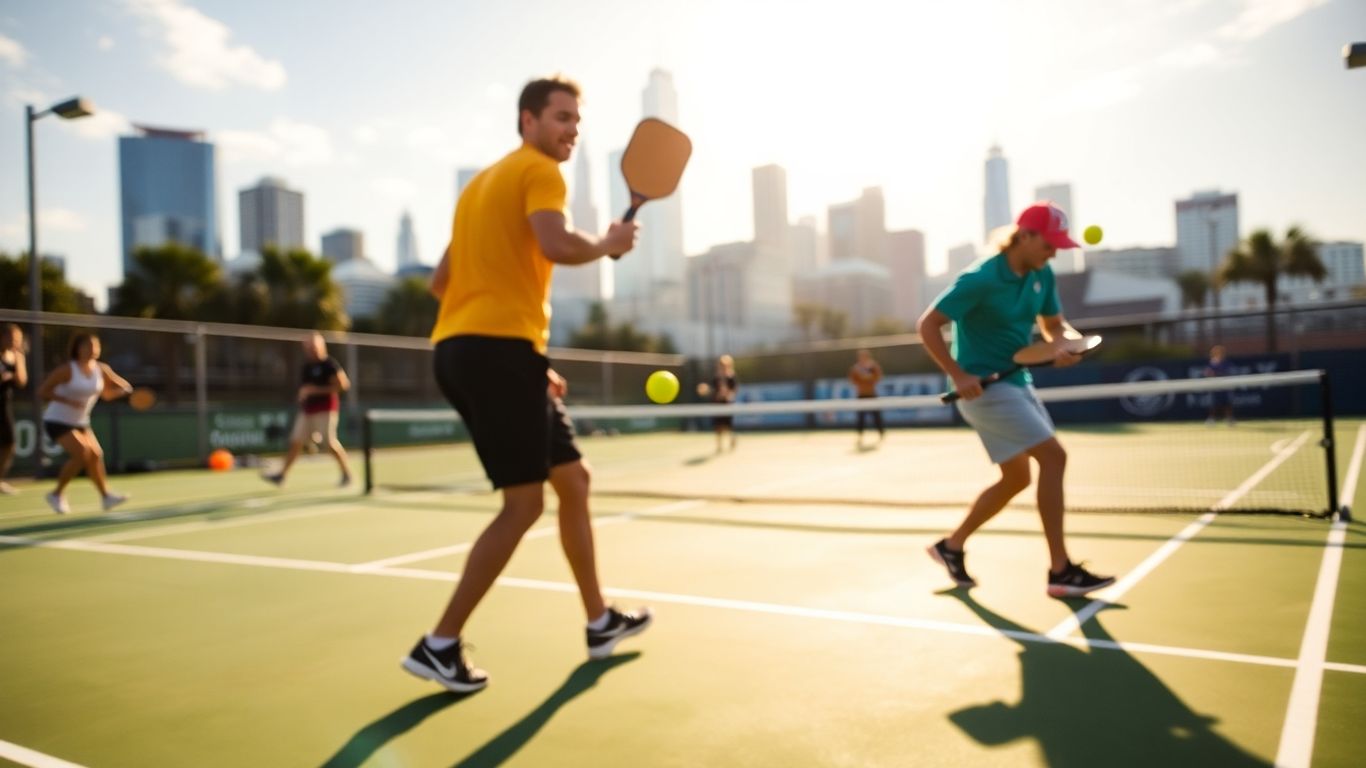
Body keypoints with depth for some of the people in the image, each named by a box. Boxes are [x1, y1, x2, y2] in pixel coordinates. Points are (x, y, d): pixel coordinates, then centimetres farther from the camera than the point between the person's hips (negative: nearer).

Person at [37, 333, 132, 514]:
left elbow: (107, 394, 10)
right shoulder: (67, 370, -17)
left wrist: (123, 389, -12)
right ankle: (57, 494, -6)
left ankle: (105, 496, 1)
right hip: (57, 421, -6)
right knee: (82, 453, -21)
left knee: (96, 454, -6)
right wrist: (68, 401, -28)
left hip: (80, 422, 6)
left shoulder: (101, 369, -2)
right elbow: (42, 391, -15)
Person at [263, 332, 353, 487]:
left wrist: (315, 390, -19)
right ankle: (282, 475, 11)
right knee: (295, 442, 6)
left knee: (331, 443, -8)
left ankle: (347, 474, 6)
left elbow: (343, 385, -18)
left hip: (325, 410, -7)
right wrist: (302, 393, 6)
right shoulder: (307, 366, 13)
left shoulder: (330, 365, -11)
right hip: (306, 410, 7)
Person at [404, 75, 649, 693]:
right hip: (500, 348, -10)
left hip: (460, 348, 10)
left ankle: (599, 621, 24)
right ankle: (440, 644, -1)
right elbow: (557, 247, -23)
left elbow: (441, 283, 25)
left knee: (574, 479, 15)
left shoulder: (482, 183, 27)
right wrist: (607, 244, 0)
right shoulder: (538, 171, -1)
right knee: (525, 503, -5)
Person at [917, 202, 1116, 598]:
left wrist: (1064, 342, -11)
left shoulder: (1042, 276, 4)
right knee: (1053, 456, -15)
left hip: (1017, 383, 9)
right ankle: (1060, 571, -9)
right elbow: (928, 325, -18)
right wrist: (959, 375, -25)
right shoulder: (980, 279, -19)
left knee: (1016, 478, 14)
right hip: (985, 386, -9)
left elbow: (1053, 323, 14)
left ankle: (952, 545, 28)